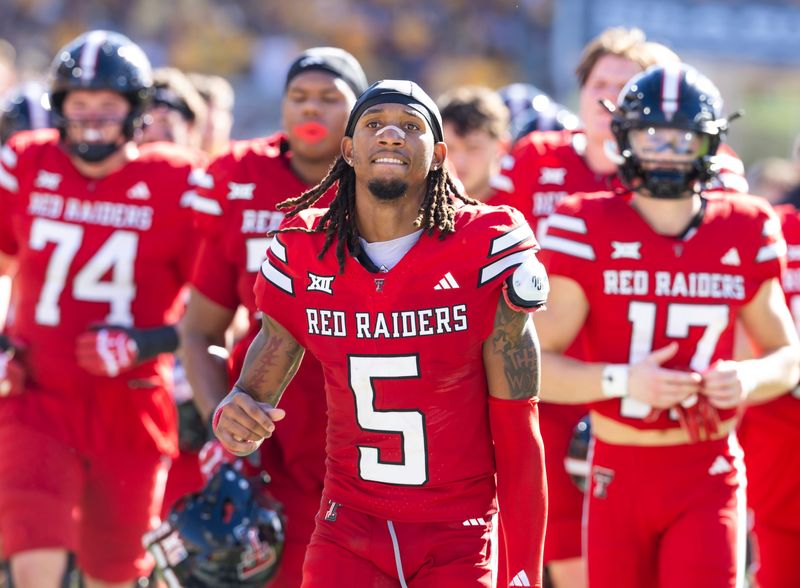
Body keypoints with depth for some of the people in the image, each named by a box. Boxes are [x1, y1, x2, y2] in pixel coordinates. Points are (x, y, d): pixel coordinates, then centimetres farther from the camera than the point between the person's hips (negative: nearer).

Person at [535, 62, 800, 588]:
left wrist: (752, 377, -11)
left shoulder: (744, 234, 2)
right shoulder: (587, 230, -5)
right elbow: (533, 363, -10)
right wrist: (622, 380, -26)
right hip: (618, 474, 0)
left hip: (708, 475, 0)